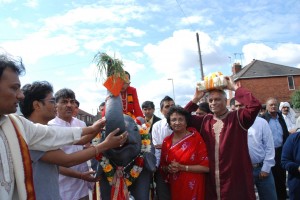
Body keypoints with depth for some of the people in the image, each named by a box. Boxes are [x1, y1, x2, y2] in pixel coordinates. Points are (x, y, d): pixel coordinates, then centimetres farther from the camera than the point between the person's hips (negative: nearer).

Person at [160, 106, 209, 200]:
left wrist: (182, 167, -18)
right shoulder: (166, 141, 0)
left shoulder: (196, 138, -11)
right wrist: (168, 168, -11)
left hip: (193, 188, -3)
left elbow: (206, 167, -13)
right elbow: (162, 166, 9)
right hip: (174, 187, 4)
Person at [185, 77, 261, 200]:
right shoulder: (204, 121, 9)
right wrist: (196, 98, 2)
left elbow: (255, 105, -19)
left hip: (236, 178, -3)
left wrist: (234, 87, -10)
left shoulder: (237, 118, -3)